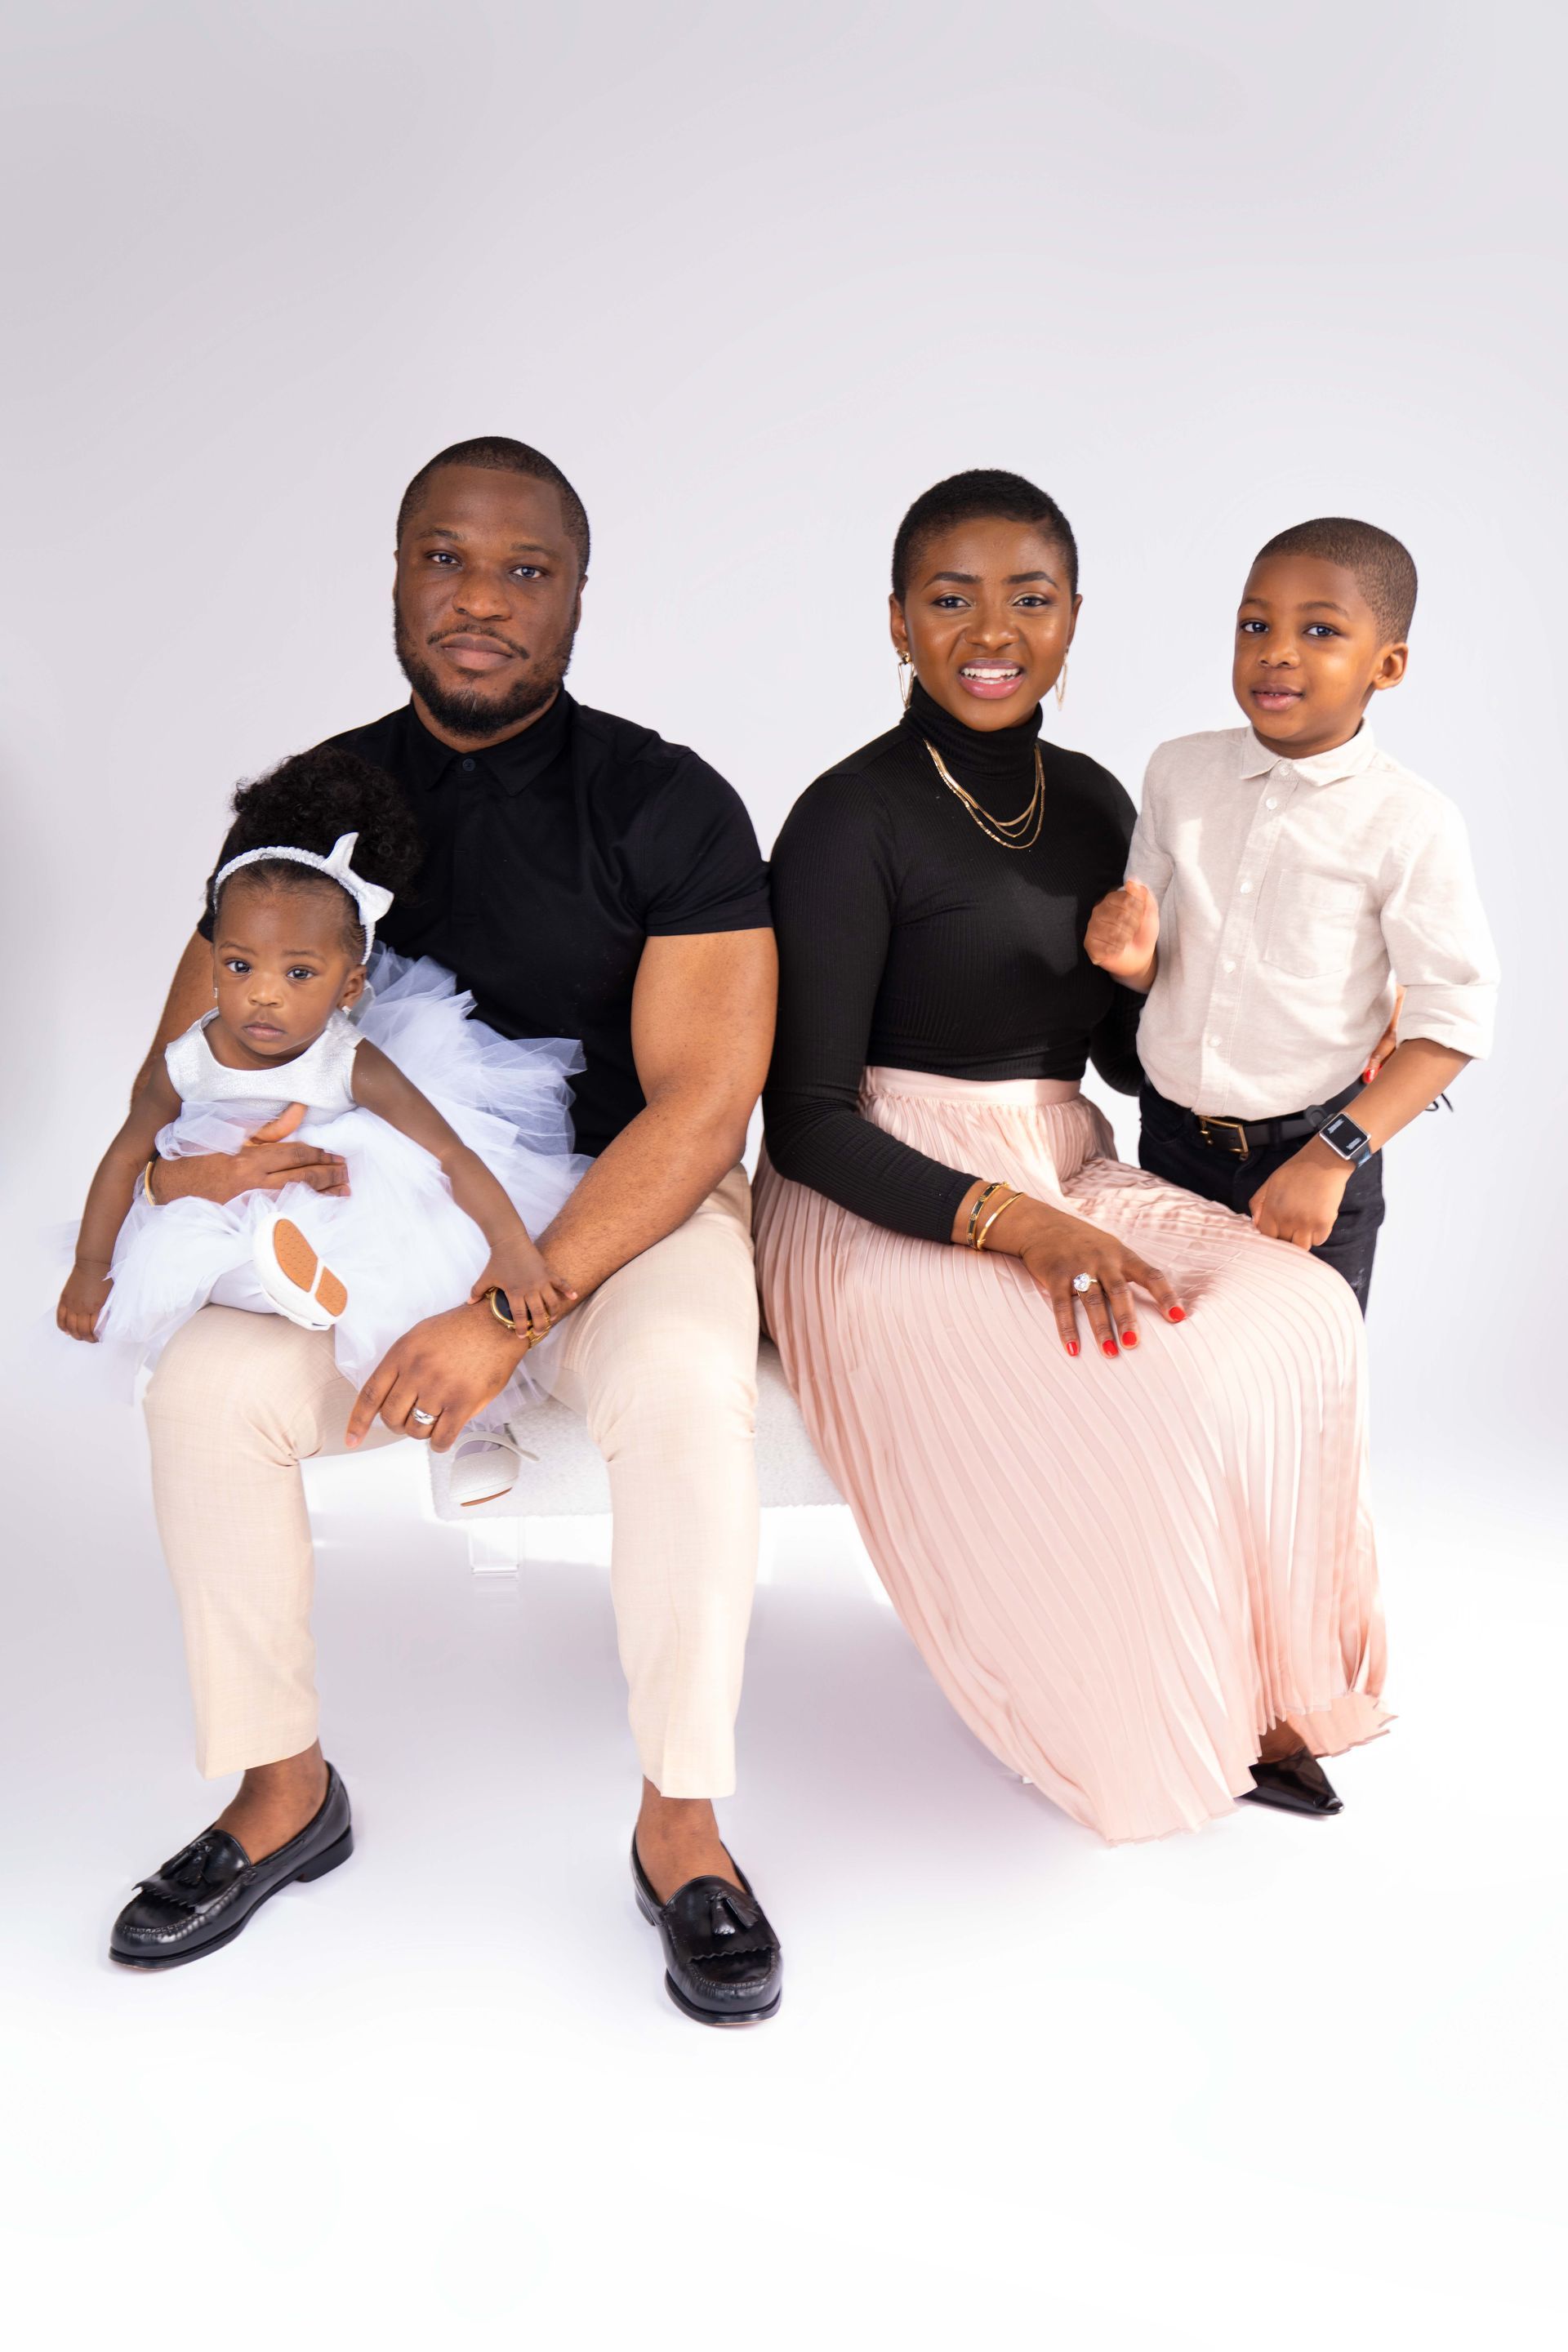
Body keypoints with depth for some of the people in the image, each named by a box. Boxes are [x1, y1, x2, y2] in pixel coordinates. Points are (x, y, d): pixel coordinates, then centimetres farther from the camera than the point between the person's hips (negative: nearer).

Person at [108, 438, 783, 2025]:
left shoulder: (667, 805, -9)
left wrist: (513, 1312, -27)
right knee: (208, 1388, -22)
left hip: (627, 1204, -3)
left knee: (682, 1384, -34)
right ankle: (280, 1790, 0)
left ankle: (681, 1823, -14)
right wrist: (186, 1164, -22)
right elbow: (182, 1063, 5)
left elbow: (700, 1106, -17)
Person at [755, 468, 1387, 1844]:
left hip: (1066, 1175, 6)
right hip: (884, 1208, -6)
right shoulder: (855, 819, -10)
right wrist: (1013, 1224, -25)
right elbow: (807, 1121, -12)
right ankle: (1126, 1728, 0)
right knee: (1150, 1391, -28)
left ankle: (1248, 1690, -1)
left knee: (1300, 1317, -19)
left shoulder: (1092, 802, 10)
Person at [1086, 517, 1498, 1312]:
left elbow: (1453, 1018, -13)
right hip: (1171, 1138, 4)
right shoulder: (1178, 772, 0)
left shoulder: (1409, 822, -13)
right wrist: (1133, 956, -16)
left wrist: (1331, 1157, -19)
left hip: (1312, 1145, -3)